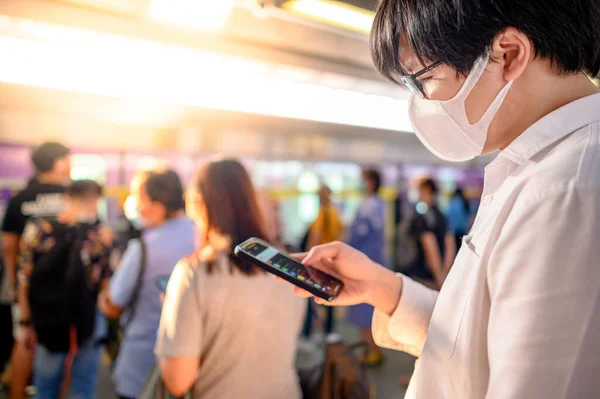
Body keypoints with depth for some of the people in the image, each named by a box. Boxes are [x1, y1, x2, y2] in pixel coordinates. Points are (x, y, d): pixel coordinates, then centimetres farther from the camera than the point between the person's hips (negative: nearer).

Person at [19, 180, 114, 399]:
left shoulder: (37, 230, -4)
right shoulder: (103, 235, -10)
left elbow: (25, 282, 0)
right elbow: (108, 284, -8)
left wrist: (26, 323, 9)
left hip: (47, 323, 2)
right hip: (88, 323, -2)